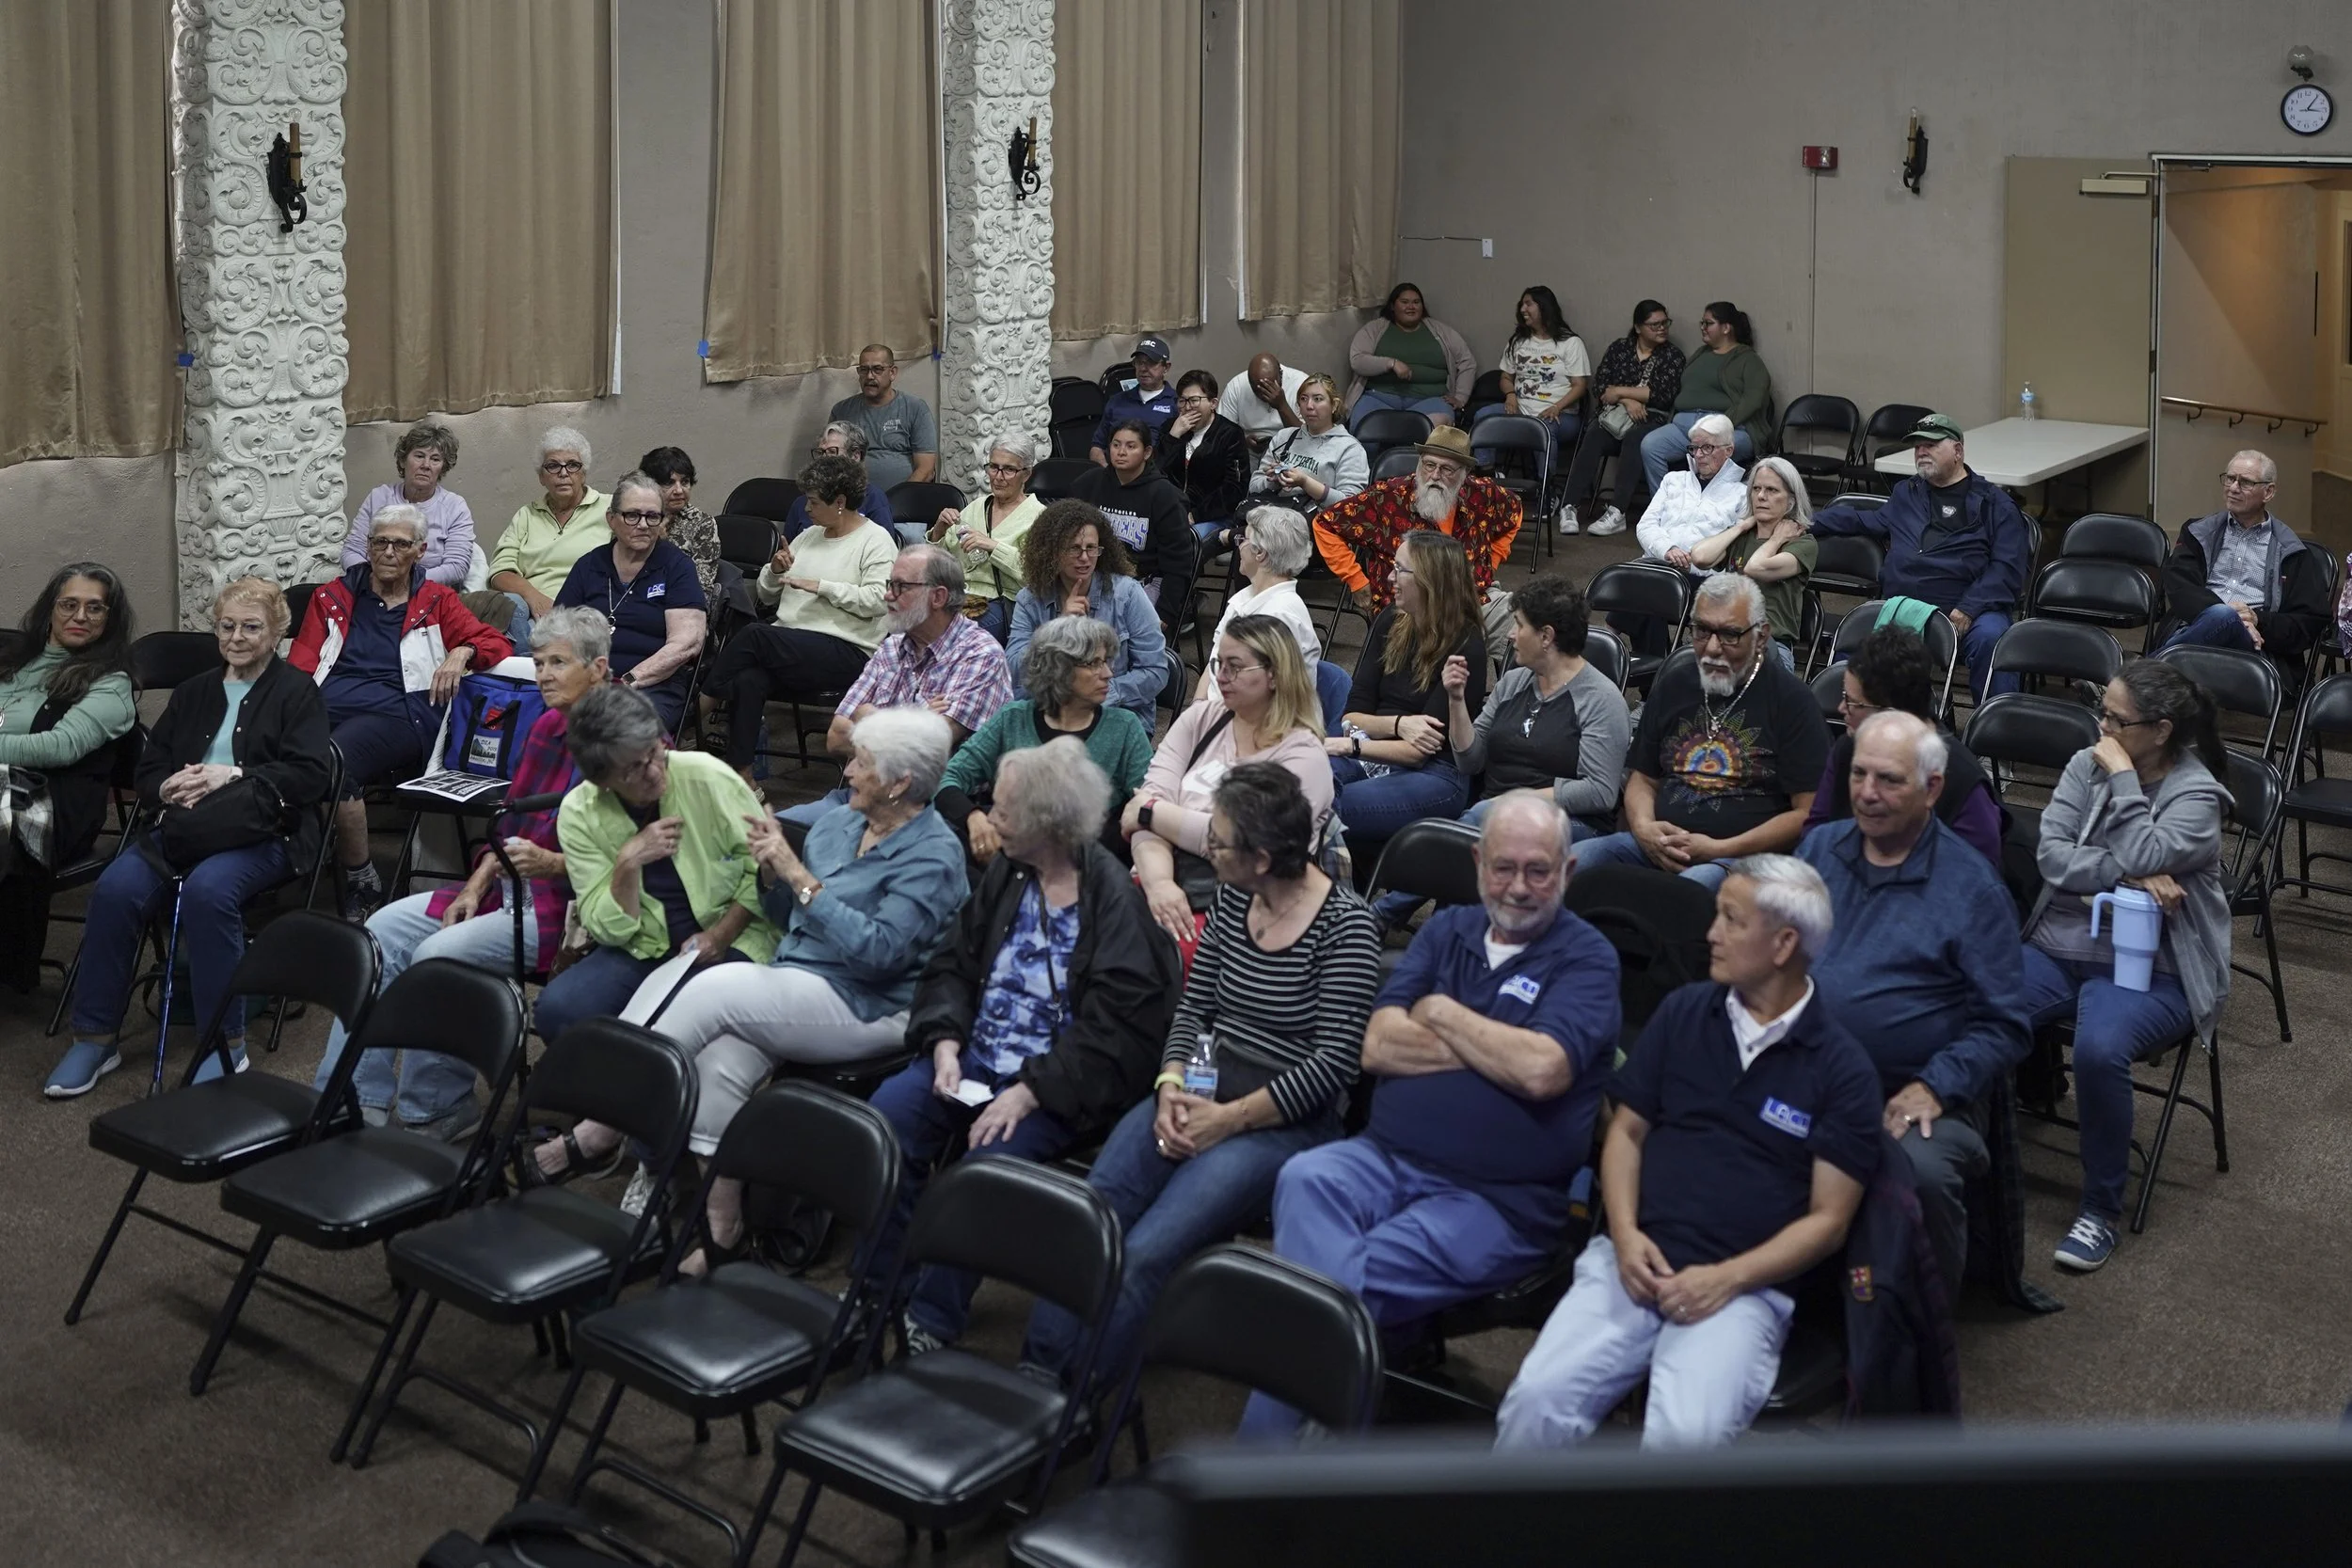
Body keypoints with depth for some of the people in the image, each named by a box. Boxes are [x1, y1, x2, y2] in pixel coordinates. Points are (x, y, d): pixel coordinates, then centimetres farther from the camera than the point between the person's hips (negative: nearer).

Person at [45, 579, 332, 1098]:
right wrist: (169, 787, -2)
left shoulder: (297, 692, 10)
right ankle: (93, 1037, -15)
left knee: (208, 889, -37)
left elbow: (309, 774, -4)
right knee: (115, 889, -26)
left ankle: (225, 1041, -26)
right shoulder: (192, 693, 27)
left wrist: (234, 776, -14)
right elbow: (147, 772, 22)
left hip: (260, 830, -5)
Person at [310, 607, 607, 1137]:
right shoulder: (545, 730, 12)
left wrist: (551, 864, -29)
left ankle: (433, 1111, -6)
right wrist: (476, 887, 6)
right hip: (510, 889, 9)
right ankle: (359, 1097, -1)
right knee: (383, 930, -3)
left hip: (571, 905, -9)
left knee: (439, 954, -23)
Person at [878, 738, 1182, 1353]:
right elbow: (952, 966, 12)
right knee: (885, 1116, -19)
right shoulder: (1007, 875, 10)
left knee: (988, 1162, -31)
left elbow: (1109, 1031, -16)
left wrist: (1028, 1094, -22)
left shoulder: (1115, 900, -12)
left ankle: (931, 1322, -14)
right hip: (973, 1062, 6)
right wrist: (945, 1043, -6)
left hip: (1057, 1087, -6)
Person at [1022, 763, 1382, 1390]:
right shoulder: (1232, 899, 9)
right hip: (1202, 1090, 6)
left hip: (1285, 1120, -6)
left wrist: (1230, 1118, -16)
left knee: (1146, 1252, -24)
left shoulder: (1345, 926, -11)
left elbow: (1333, 1063, -14)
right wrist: (1171, 1086, -5)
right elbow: (1193, 1006, 13)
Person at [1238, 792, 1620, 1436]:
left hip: (1495, 1199, -4)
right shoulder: (1448, 931, 17)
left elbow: (1542, 1071, -16)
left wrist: (1441, 1013, -2)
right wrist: (1499, 1049, -4)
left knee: (1339, 1282, -27)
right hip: (1385, 1157, 5)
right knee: (1305, 1179, -29)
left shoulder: (1587, 957, 2)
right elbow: (1377, 1047, 5)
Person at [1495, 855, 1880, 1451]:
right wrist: (1625, 1234, -5)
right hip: (1634, 1261, 3)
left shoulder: (1843, 1069, 0)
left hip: (1746, 1286, -3)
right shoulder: (1683, 1012, 11)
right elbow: (1626, 1132, 13)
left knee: (1685, 1432, -31)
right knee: (1538, 1397, -24)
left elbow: (1828, 1219, -1)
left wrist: (1729, 1278, -14)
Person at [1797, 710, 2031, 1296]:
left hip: (1915, 1096, -3)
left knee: (1922, 1174, -35)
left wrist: (1933, 1088, -14)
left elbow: (2003, 1026, -1)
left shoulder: (1971, 886, 0)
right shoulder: (1820, 849, 14)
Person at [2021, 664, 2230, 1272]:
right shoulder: (2085, 765, 8)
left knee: (2099, 1049, -35)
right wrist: (2130, 876, -16)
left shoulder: (2197, 794, -4)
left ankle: (2102, 1210, -16)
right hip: (2056, 947, 4)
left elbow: (2143, 857, -21)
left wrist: (2123, 778, -13)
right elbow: (2051, 856, -4)